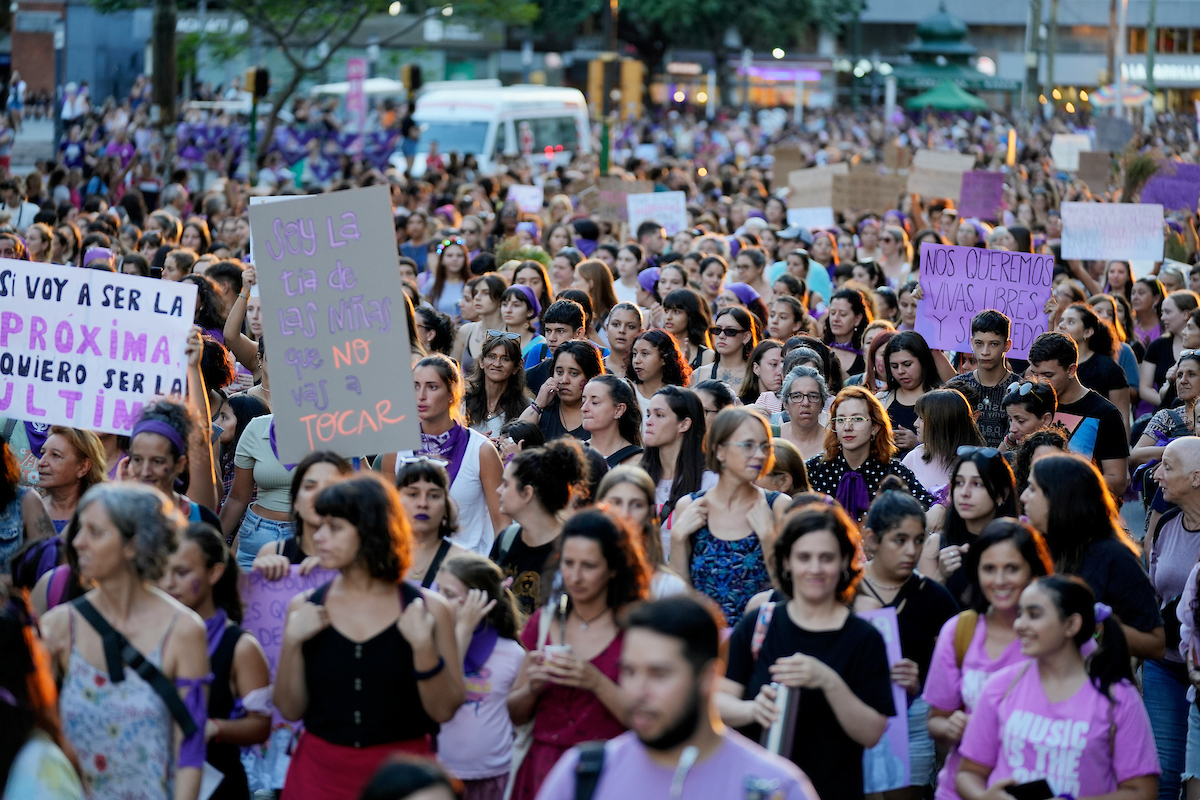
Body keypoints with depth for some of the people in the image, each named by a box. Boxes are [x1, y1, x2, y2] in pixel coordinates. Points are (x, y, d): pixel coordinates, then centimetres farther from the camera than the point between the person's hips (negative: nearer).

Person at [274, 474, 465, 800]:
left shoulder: (428, 610, -3)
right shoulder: (305, 608, 3)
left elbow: (444, 710, -5)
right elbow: (290, 709, 1)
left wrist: (423, 646, -17)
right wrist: (292, 643, -11)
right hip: (320, 772, 2)